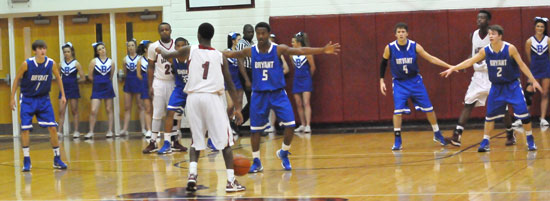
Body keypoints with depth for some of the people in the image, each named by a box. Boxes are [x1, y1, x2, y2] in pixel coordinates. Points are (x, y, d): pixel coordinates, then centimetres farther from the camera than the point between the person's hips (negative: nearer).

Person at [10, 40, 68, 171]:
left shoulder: (51, 63, -9)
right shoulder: (27, 64, -15)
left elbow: (58, 78, 9)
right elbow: (17, 79, -3)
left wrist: (63, 95, 9)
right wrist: (12, 98, -3)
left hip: (44, 99, 2)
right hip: (27, 99, -2)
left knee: (52, 128, -5)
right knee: (25, 129, -7)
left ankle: (57, 160, 5)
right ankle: (26, 160, 4)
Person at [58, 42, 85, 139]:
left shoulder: (76, 63, -3)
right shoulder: (61, 64, 7)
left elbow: (83, 78, -3)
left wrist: (74, 81, 2)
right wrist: (63, 81, 5)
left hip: (73, 89, -3)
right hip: (63, 89, 3)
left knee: (74, 111, 4)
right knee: (61, 111, -1)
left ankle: (76, 131, 10)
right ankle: (59, 131, -2)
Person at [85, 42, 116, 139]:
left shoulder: (111, 62, 1)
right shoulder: (94, 61, -3)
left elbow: (111, 76, 10)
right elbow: (90, 76, 0)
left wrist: (106, 82, 7)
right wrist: (98, 81, 7)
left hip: (108, 87, 1)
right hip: (97, 88, -1)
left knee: (109, 110, 7)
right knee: (93, 111, -7)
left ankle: (110, 131, 14)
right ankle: (91, 132, 2)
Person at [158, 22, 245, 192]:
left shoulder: (189, 50, 9)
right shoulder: (220, 56, 9)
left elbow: (167, 55, 27)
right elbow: (230, 84, 9)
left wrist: (160, 50, 50)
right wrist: (237, 108, 13)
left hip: (193, 98, 2)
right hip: (213, 97, -2)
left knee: (196, 140, 16)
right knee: (225, 140, 4)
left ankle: (192, 174, -4)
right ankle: (231, 181, -3)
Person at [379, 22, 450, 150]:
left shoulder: (415, 46, -10)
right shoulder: (390, 48, -11)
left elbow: (430, 59, -5)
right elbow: (383, 63, 5)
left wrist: (449, 66, -9)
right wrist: (382, 81, 1)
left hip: (415, 81, 1)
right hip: (399, 83, -1)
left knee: (428, 108, 4)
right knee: (398, 110, -14)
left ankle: (437, 135, 23)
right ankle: (398, 141, -3)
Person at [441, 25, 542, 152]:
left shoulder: (510, 49, -17)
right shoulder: (486, 51, -8)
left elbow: (522, 65, -10)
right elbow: (470, 62, 1)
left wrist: (533, 80, -13)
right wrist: (453, 69, -1)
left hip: (512, 85, -3)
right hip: (496, 87, 3)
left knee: (523, 112, -10)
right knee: (490, 115, 5)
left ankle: (530, 140, 6)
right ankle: (485, 142, 16)